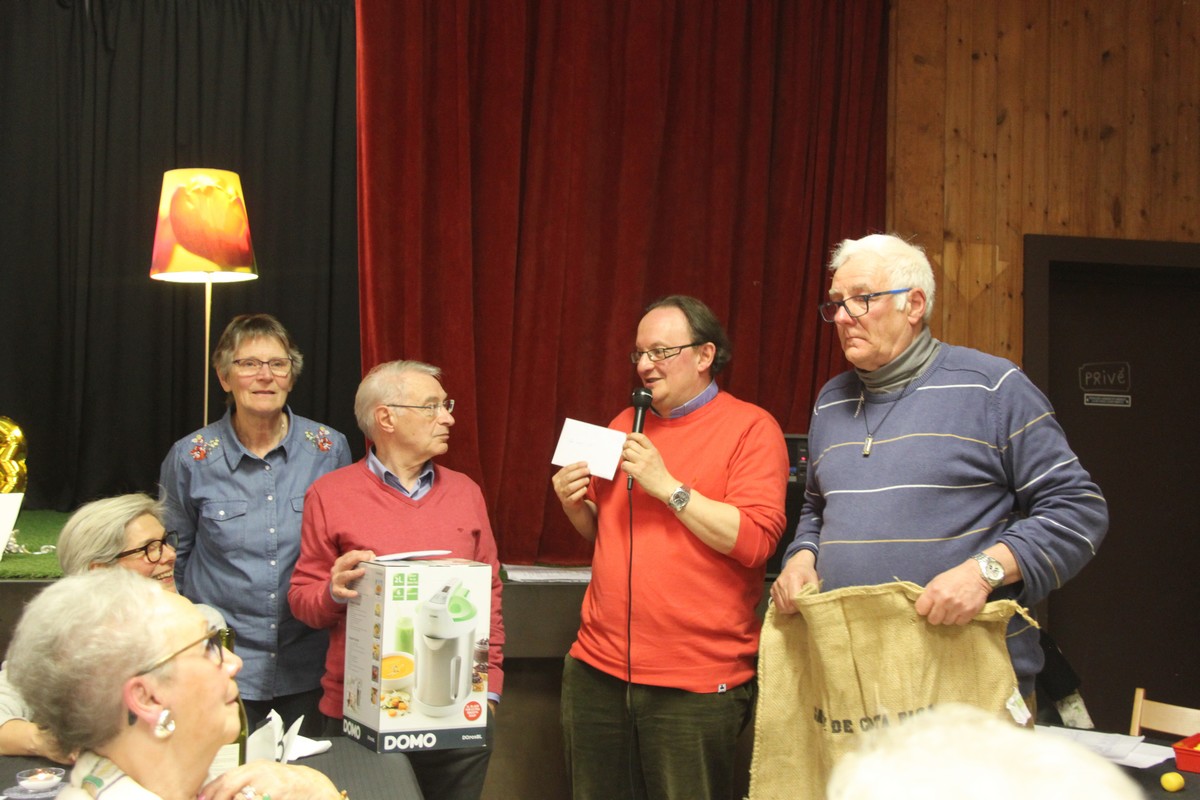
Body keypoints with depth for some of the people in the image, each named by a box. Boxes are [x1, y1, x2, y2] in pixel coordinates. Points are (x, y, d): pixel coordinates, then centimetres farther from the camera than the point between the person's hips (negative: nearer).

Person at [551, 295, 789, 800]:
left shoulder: (751, 428, -5)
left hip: (695, 682, -6)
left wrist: (667, 486, -17)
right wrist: (574, 504, 3)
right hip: (598, 670, 6)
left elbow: (755, 540, -16)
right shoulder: (626, 424, 14)